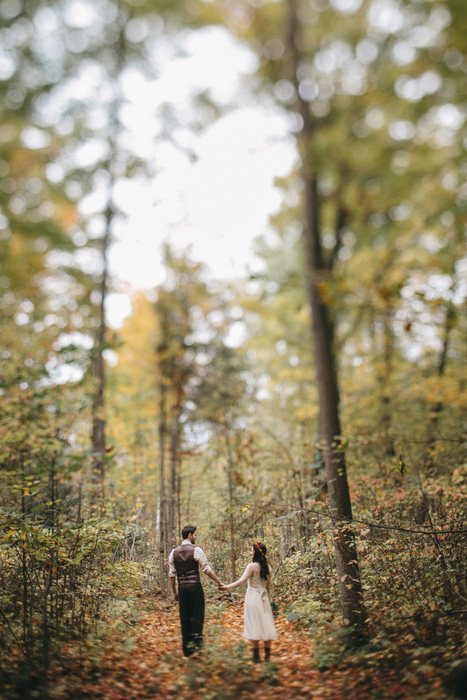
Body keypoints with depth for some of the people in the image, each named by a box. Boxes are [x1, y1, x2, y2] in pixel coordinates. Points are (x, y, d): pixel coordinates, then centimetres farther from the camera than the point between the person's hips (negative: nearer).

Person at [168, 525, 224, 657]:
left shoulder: (174, 552, 7)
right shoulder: (196, 550, -7)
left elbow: (171, 574, 7)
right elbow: (207, 569, -6)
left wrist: (174, 592, 15)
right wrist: (219, 582, 4)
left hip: (182, 587, 4)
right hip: (195, 586, -4)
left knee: (184, 617, 9)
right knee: (197, 614, 7)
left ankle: (187, 648, 15)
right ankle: (197, 640, -2)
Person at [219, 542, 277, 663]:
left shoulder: (252, 566, -11)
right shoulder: (268, 568, 7)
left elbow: (241, 581, -17)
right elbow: (268, 586, 14)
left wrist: (227, 587, -11)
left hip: (253, 597, -6)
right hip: (264, 598, 6)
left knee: (253, 626, 0)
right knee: (265, 625, 7)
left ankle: (256, 656, 1)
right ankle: (267, 655, 10)